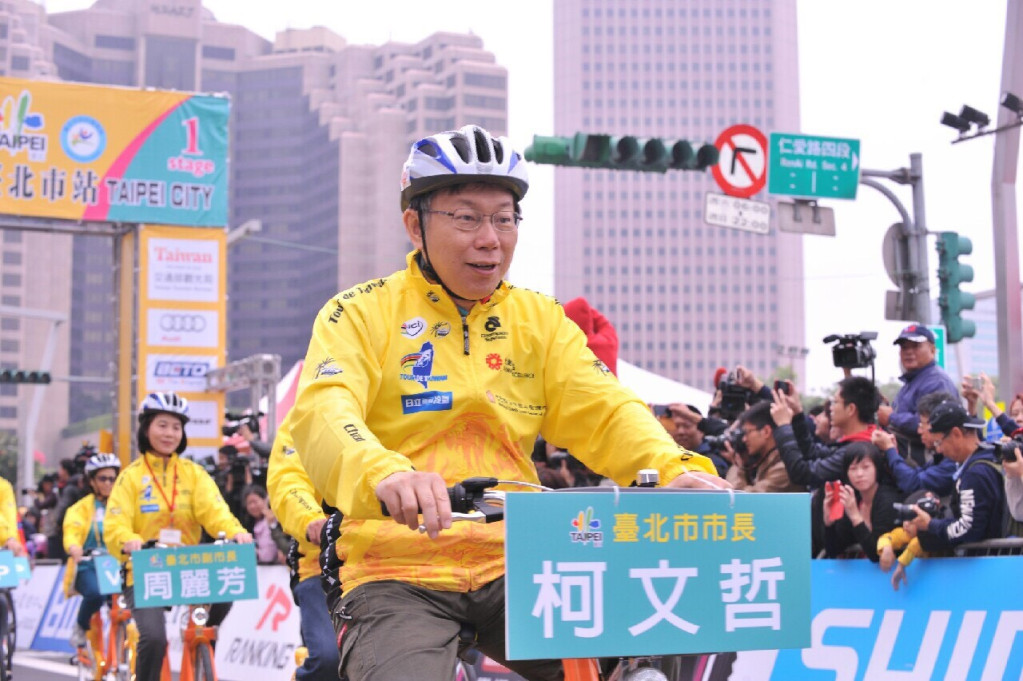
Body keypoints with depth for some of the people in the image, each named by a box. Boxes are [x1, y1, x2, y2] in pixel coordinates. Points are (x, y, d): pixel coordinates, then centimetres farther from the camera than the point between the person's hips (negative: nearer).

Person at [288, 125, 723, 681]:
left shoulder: (539, 319, 13)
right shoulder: (362, 313, 1)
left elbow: (606, 412, 2)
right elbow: (324, 416, -15)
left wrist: (677, 469, -19)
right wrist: (384, 475, -38)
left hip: (510, 571, 3)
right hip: (398, 576, -3)